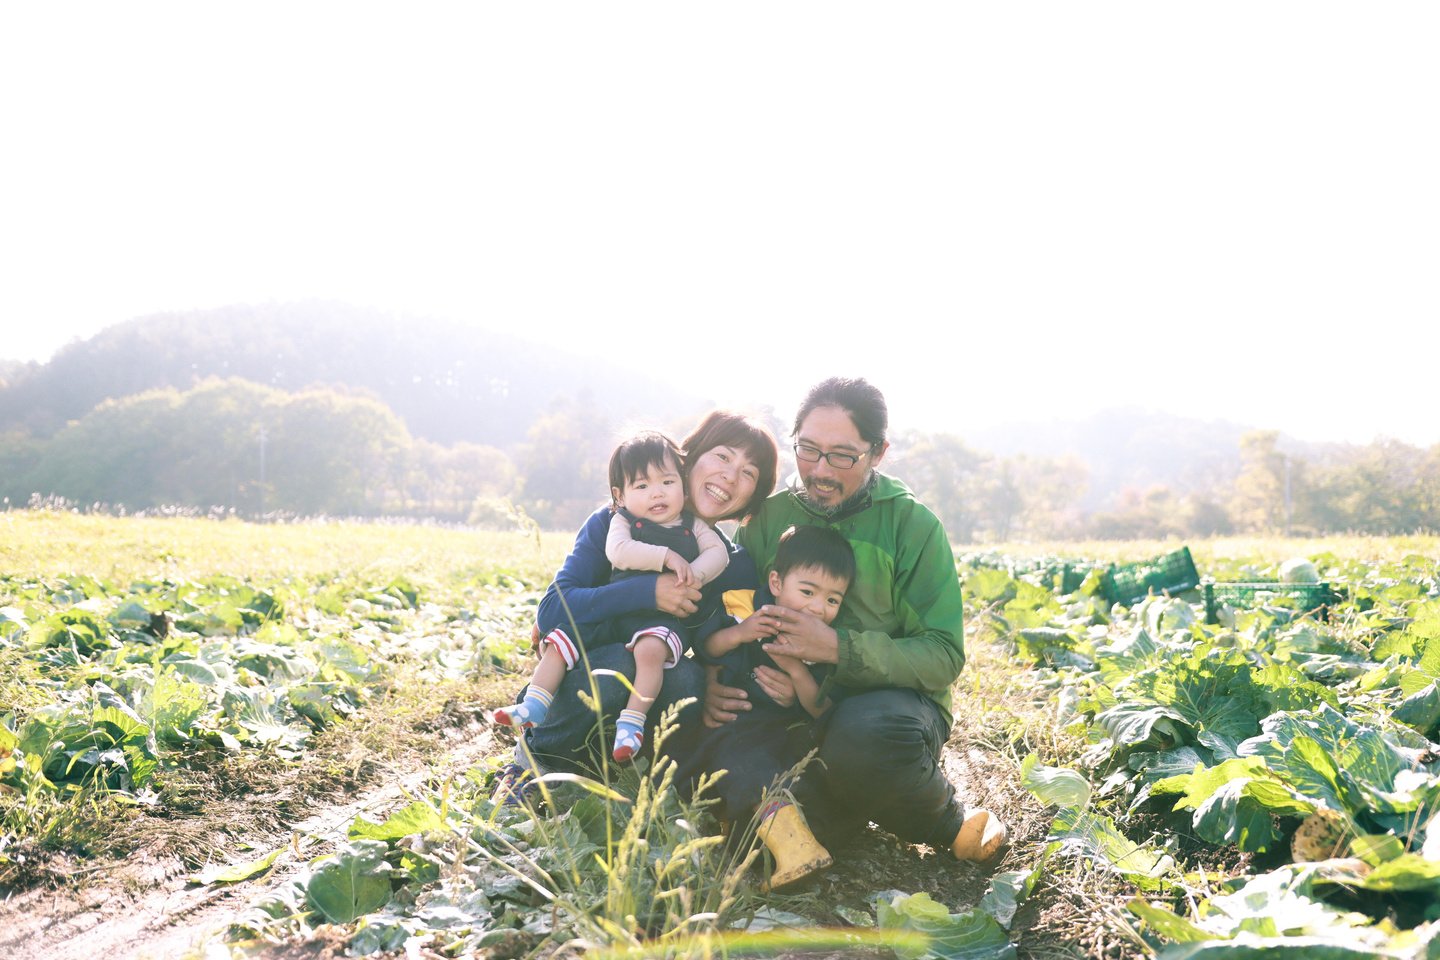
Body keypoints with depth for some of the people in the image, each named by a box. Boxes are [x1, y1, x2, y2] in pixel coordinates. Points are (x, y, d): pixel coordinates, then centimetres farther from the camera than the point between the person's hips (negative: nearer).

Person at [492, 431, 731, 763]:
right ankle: (533, 707, 3)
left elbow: (718, 552, -1)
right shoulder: (623, 521, 5)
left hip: (663, 616, -3)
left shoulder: (692, 525, 9)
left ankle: (632, 723, -31)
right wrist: (666, 556, -23)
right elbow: (618, 551, -15)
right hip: (613, 611, 3)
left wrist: (694, 574, -20)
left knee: (650, 648, -36)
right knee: (558, 641, -4)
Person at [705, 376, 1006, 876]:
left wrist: (839, 648, -26)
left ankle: (944, 819, -4)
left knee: (865, 733, -39)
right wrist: (712, 681, -14)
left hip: (894, 696, -2)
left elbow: (943, 656, -11)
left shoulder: (912, 524, -5)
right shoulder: (769, 517, 4)